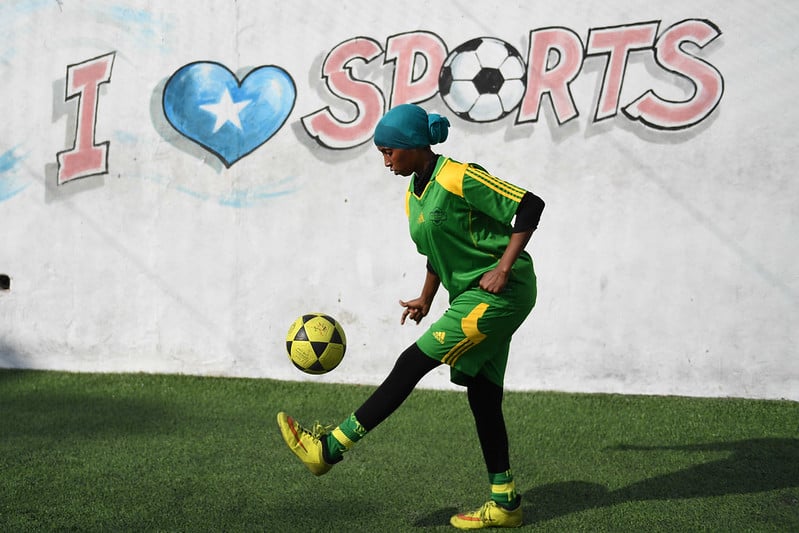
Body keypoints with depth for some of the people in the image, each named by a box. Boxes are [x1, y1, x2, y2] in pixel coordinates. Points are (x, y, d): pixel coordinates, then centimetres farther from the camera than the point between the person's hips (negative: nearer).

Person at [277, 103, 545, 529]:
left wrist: (503, 269, -20)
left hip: (501, 292, -9)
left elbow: (530, 206, -16)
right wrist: (426, 299, 13)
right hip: (473, 298, 9)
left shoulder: (458, 178, -15)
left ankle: (330, 448, -11)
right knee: (482, 396, 8)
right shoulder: (413, 195, 11)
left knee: (414, 362, -13)